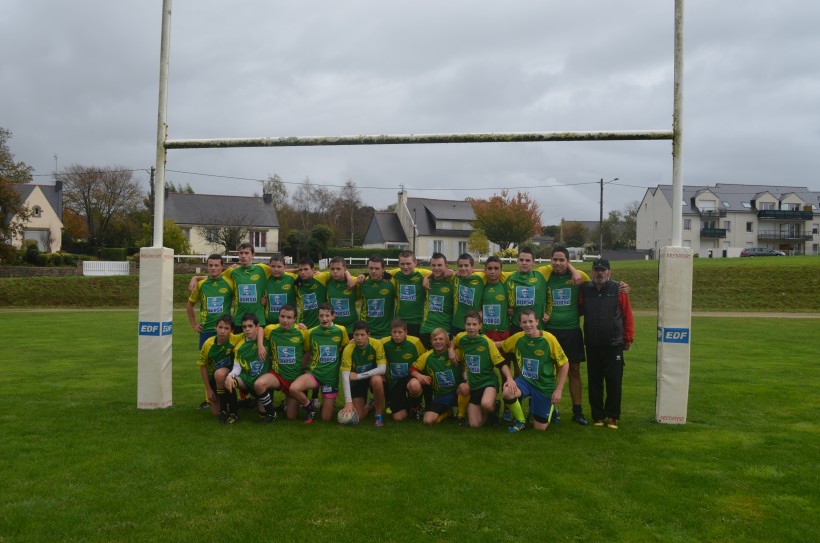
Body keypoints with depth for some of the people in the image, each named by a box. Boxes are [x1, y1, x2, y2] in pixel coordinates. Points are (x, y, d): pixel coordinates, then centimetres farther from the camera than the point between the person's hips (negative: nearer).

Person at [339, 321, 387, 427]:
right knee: (358, 416, -9)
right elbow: (345, 376, -27)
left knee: (377, 380, -38)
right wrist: (348, 402, -34)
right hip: (357, 381, 1)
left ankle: (379, 414, -16)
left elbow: (382, 369, -27)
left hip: (373, 376, -1)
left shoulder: (377, 344, -23)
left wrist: (358, 376, -29)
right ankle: (370, 406, 29)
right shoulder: (348, 349, -23)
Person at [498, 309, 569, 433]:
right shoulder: (517, 337, -9)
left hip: (545, 385, -2)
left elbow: (564, 364, -10)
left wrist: (558, 390, -11)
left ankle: (550, 407, 34)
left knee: (540, 428, 1)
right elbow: (500, 346, 10)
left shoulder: (549, 339, -19)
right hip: (525, 380, 2)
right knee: (507, 392, -31)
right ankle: (520, 422, -3)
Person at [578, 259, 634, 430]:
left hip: (614, 344, -2)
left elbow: (627, 314, -2)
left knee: (614, 382, 2)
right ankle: (598, 415, 19)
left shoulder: (618, 289, -3)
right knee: (594, 382, 8)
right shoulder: (585, 290, 4)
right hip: (592, 344, 2)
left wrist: (628, 338, -2)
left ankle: (612, 416, 15)